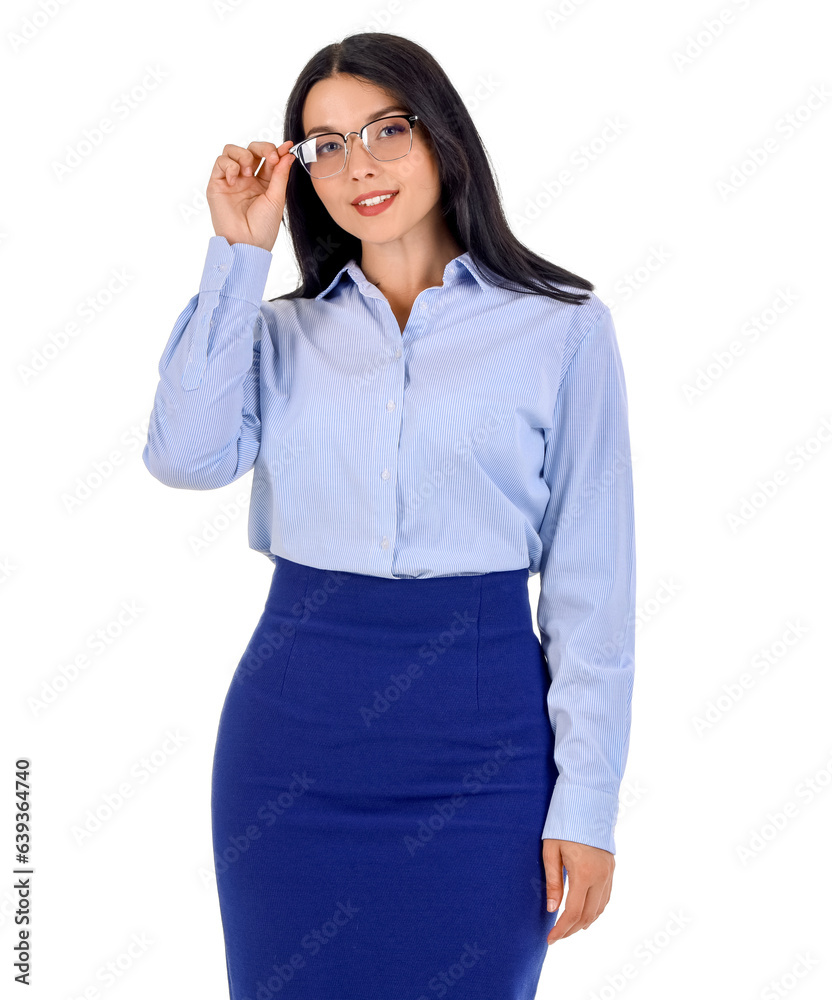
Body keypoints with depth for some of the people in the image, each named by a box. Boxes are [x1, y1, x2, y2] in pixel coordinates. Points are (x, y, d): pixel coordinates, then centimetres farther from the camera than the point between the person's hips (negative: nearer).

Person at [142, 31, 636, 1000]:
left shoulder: (561, 326, -1)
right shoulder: (283, 329, 9)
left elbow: (591, 581, -3)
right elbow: (187, 454, -11)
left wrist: (587, 802, -6)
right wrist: (239, 251, -7)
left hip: (477, 737, -2)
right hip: (294, 721, 3)